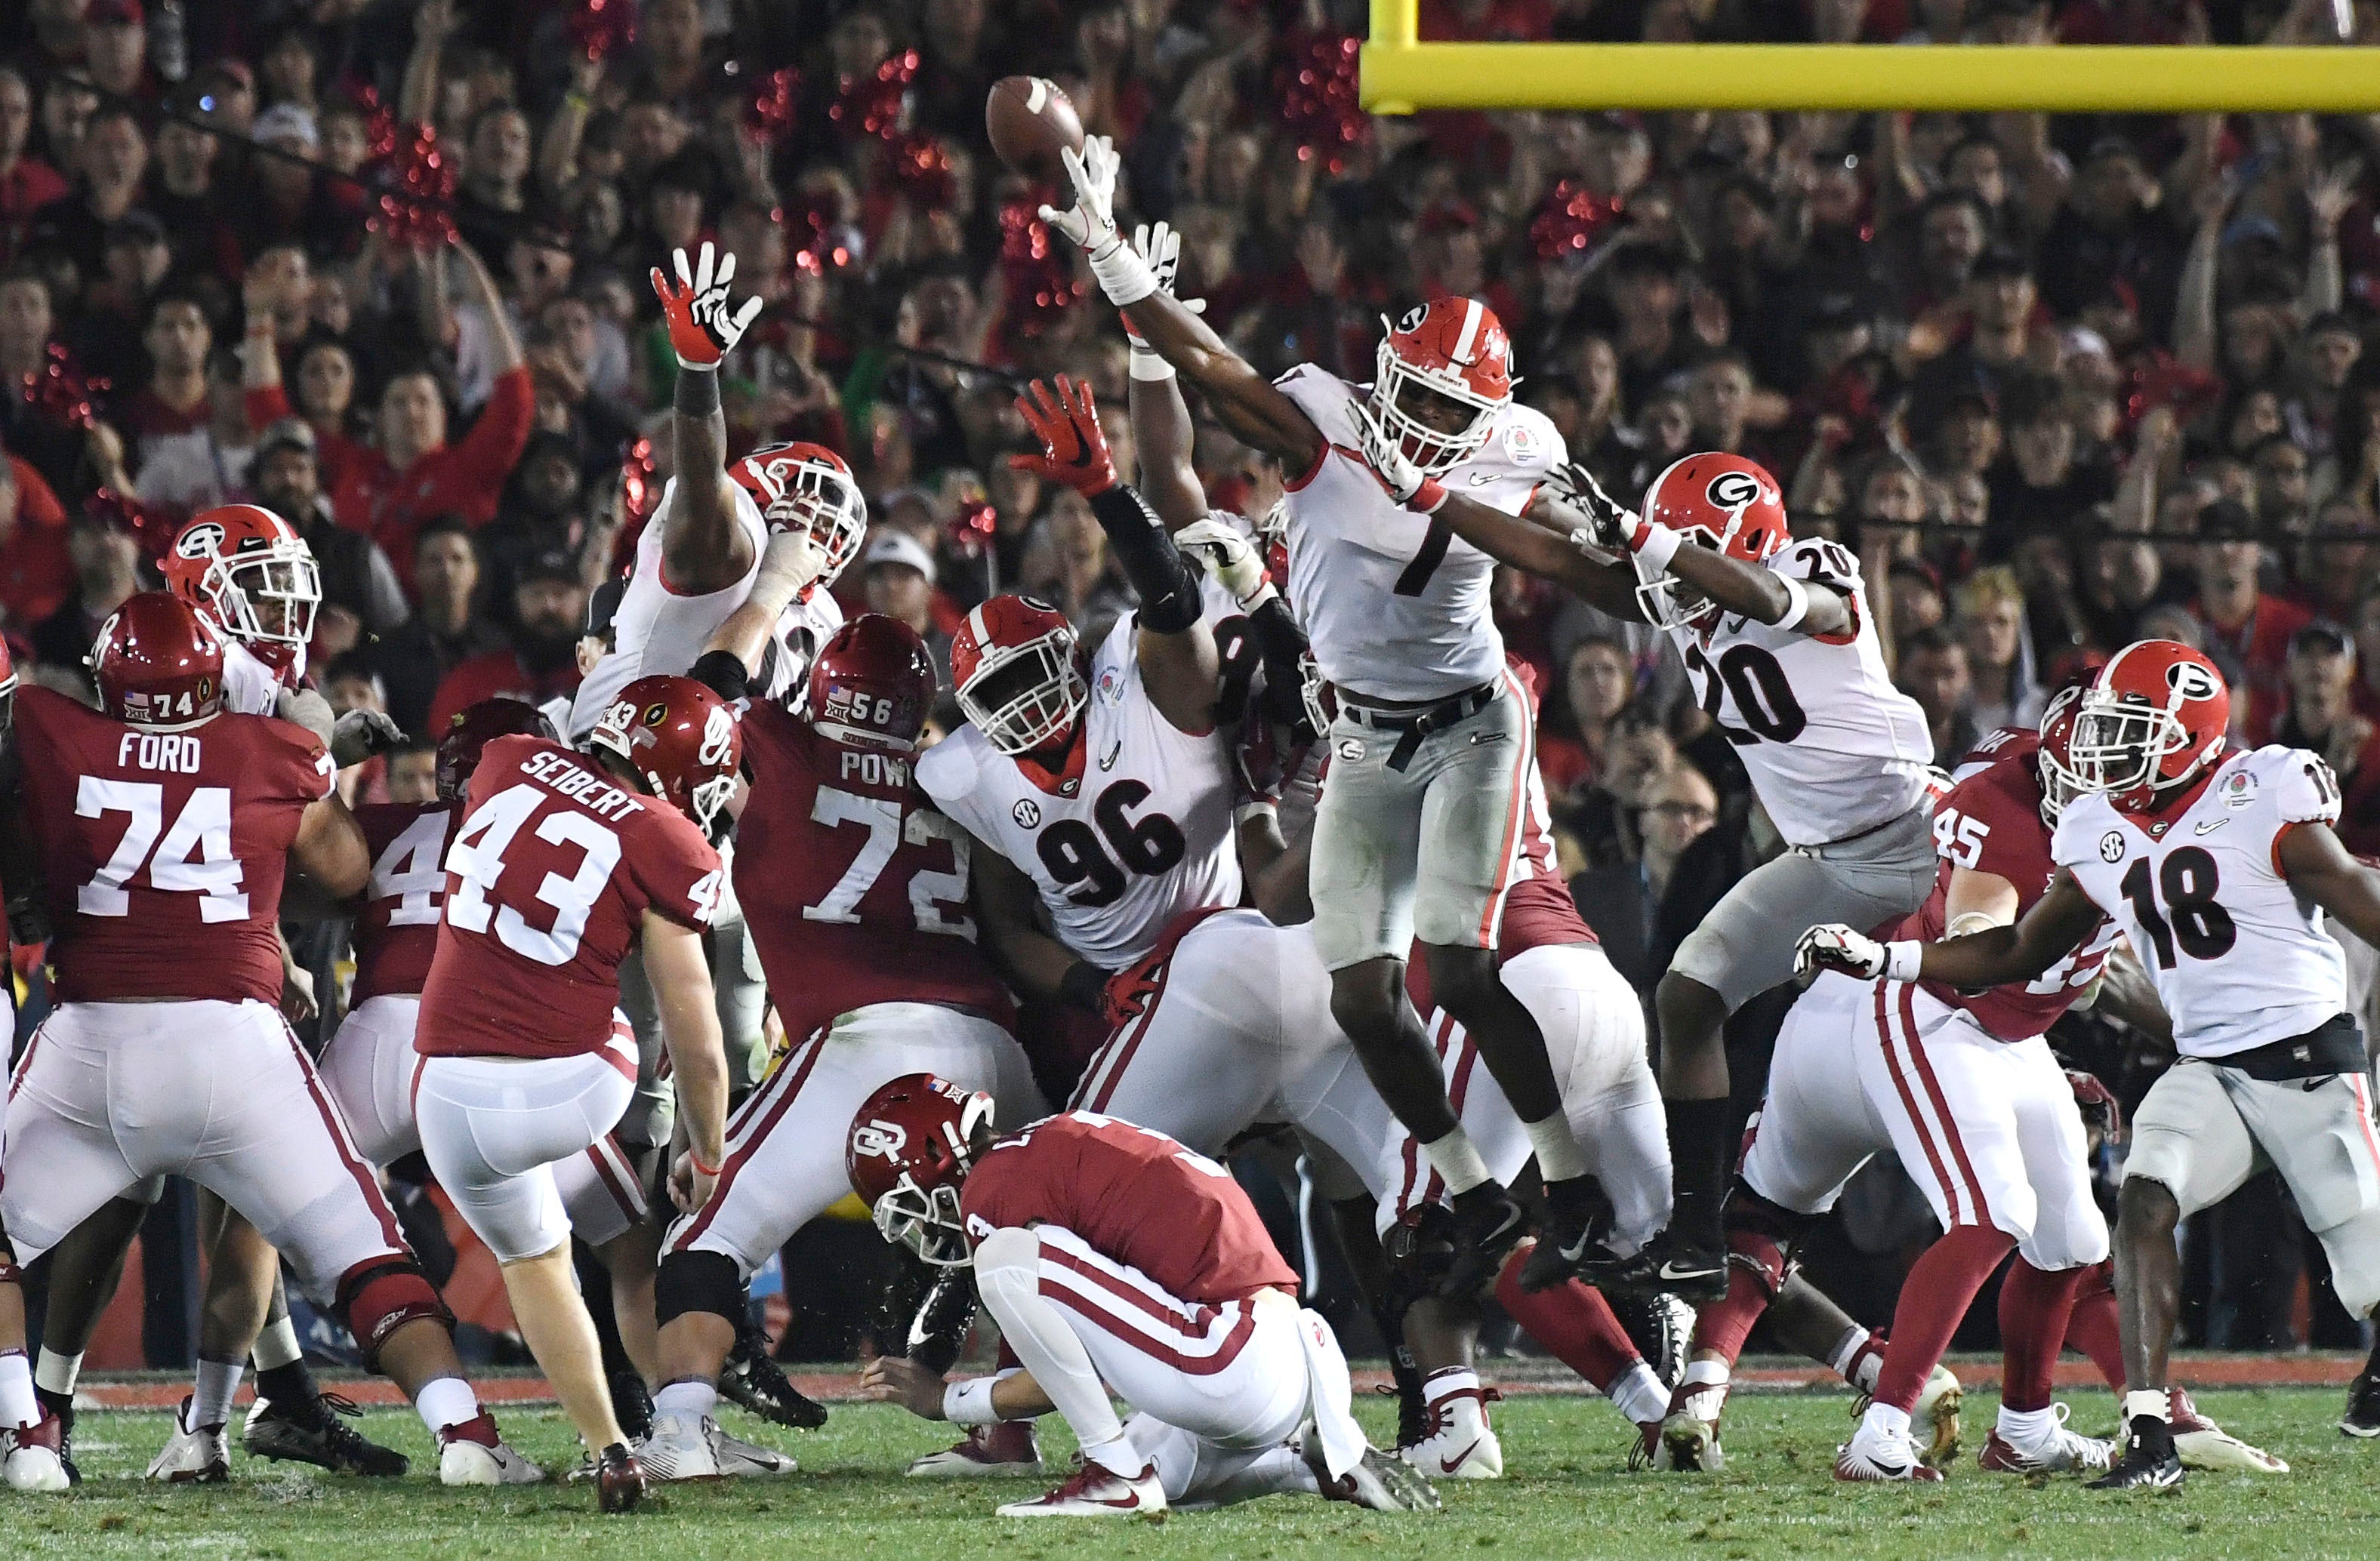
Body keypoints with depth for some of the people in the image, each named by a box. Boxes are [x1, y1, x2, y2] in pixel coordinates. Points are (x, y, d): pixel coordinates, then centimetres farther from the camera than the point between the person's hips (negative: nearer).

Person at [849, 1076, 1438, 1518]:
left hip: (1234, 1366, -10)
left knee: (1007, 1258, -14)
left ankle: (1117, 1474, -7)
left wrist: (947, 1400, 10)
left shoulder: (996, 1187, -6)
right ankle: (1333, 1462, 17)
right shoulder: (1050, 1143, 24)